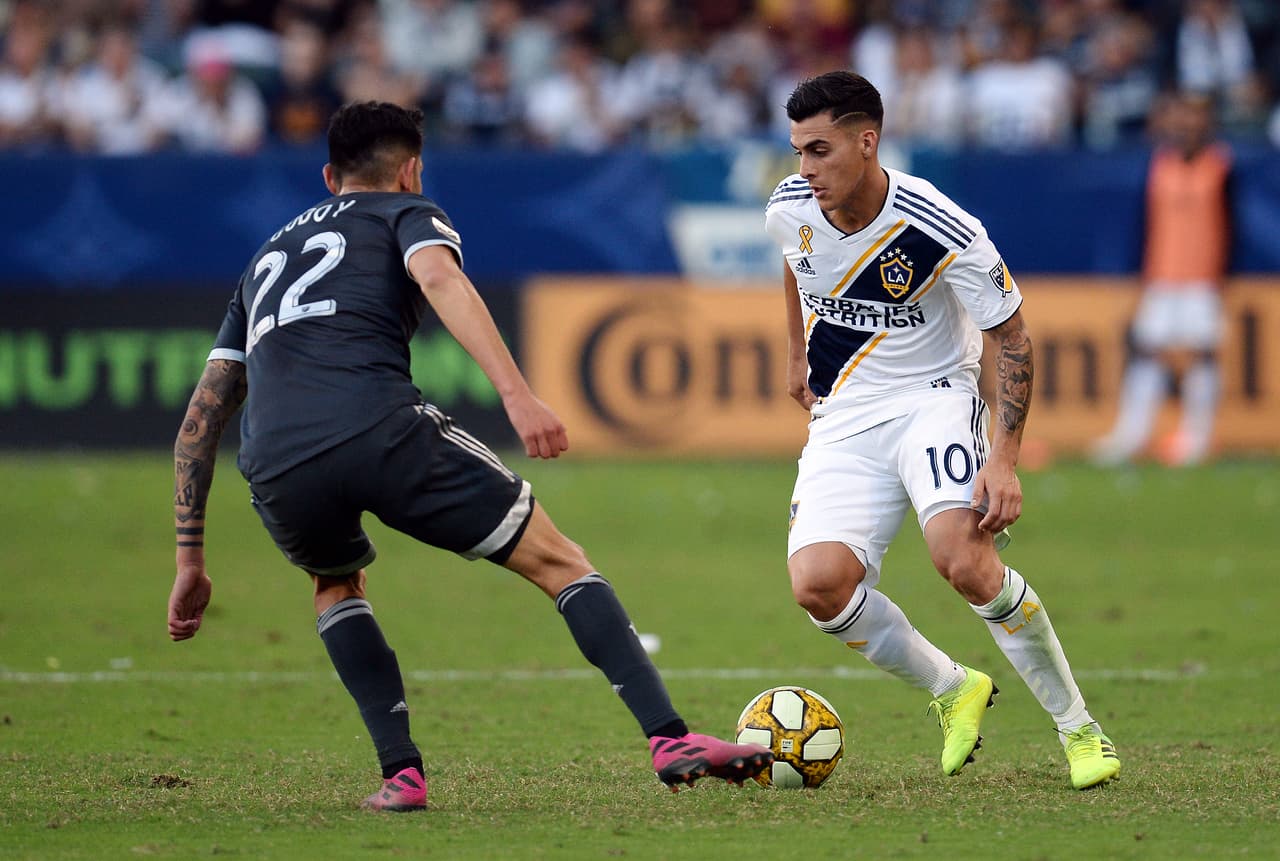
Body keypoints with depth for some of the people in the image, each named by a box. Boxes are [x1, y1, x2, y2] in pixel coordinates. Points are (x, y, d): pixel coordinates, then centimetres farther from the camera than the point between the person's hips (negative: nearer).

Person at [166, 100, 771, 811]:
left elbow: (202, 415, 32)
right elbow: (439, 279, -4)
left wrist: (190, 561, 34)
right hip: (379, 430, -4)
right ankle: (670, 740, -4)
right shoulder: (405, 214, 23)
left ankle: (400, 772, 19)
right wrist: (516, 394, -16)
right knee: (558, 563, 10)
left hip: (276, 472, 4)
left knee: (335, 584, 36)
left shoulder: (267, 255, 37)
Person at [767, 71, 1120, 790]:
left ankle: (1079, 727, -10)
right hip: (843, 418, 5)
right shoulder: (791, 210, -6)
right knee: (818, 584, -19)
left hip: (933, 400, -5)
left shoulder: (941, 233, -21)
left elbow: (1013, 337, -11)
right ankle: (954, 690, 8)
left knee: (965, 561, -30)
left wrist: (1004, 458, -20)